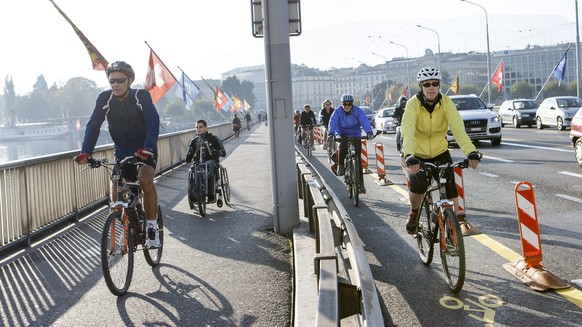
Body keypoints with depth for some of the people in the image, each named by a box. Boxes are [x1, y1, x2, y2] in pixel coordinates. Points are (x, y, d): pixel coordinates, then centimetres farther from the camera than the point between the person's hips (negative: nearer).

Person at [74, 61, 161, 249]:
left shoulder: (142, 96, -19)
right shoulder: (104, 99, -10)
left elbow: (153, 123, -31)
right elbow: (93, 126, -15)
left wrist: (147, 149, -47)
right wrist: (85, 152, -30)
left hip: (145, 151, -3)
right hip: (122, 152, 4)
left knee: (145, 181, -30)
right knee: (117, 194, -6)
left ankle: (152, 229, -17)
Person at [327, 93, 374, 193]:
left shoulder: (358, 111, -13)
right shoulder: (337, 111, -11)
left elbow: (364, 121, -26)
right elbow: (333, 122, -24)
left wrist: (369, 132, -44)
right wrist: (331, 133, -43)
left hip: (356, 136, 0)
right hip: (343, 135, 0)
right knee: (343, 146, -36)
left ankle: (361, 183, 4)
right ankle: (341, 165, -12)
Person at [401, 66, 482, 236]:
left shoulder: (446, 102, -13)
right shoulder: (413, 104, -20)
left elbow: (458, 128, -27)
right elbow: (408, 131, -35)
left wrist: (471, 151, -42)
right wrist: (409, 156, -53)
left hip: (439, 152, 3)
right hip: (416, 155, -2)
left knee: (449, 184, -14)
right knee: (419, 185, -24)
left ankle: (459, 220, 3)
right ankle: (414, 212, 6)